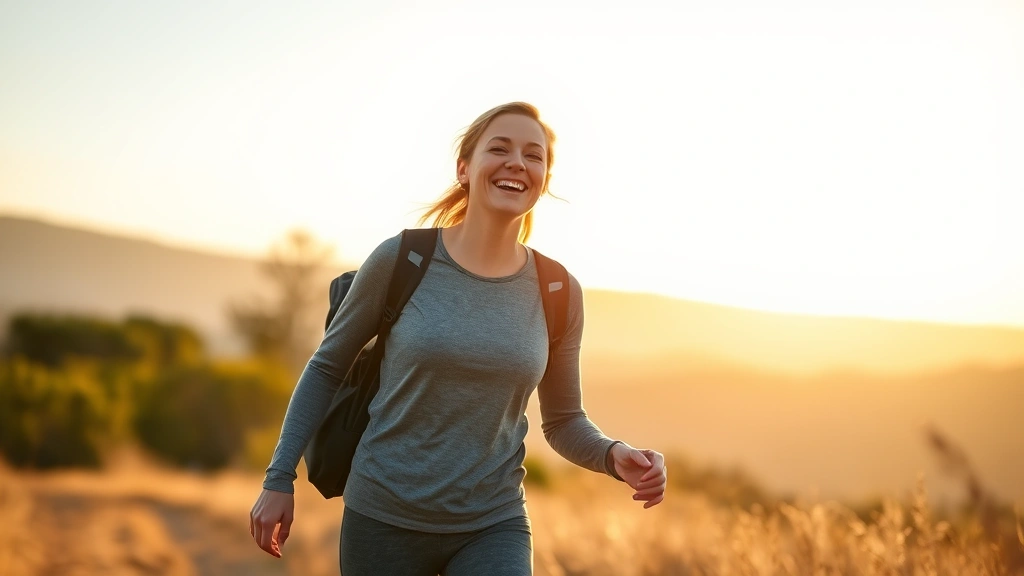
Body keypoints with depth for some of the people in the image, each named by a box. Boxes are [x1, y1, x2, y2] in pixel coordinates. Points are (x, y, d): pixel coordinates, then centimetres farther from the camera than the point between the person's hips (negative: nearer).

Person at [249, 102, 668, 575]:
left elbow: (563, 421, 8)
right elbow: (327, 367, 2)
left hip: (493, 528, 1)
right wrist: (279, 480, 0)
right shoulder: (401, 259, -9)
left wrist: (614, 456, -13)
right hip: (383, 518, -1)